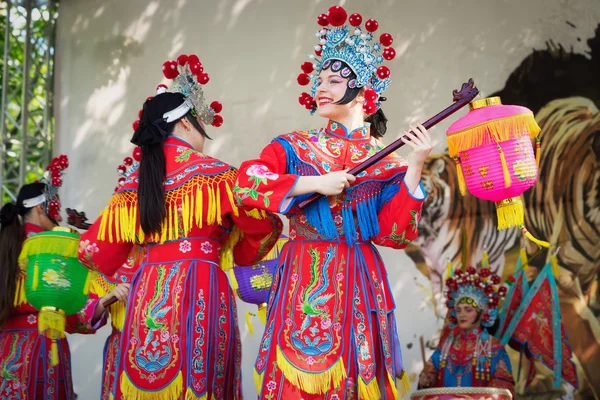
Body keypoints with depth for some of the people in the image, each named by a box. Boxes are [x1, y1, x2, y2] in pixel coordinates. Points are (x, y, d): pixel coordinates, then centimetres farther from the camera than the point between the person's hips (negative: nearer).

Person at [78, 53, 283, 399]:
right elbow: (264, 224, 2)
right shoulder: (211, 172, -1)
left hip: (146, 294, 5)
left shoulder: (134, 183, 11)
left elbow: (95, 249, 13)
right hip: (199, 290, -4)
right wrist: (239, 254, 22)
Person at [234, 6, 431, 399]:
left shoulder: (386, 160, 6)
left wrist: (414, 167, -10)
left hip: (358, 284, 1)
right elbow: (246, 183, -10)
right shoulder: (295, 147, 6)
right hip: (304, 282, 0)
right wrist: (316, 183, -14)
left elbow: (394, 233, -2)